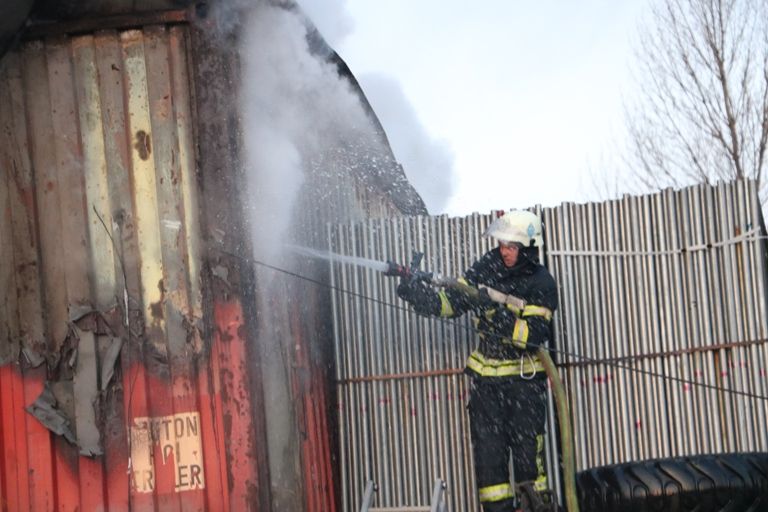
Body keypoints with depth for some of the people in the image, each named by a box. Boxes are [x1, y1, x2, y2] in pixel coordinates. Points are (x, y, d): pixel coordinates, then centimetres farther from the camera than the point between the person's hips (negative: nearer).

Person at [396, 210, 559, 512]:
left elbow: (535, 335, -21)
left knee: (527, 445, -2)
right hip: (486, 373, 3)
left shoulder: (541, 284, -12)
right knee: (487, 446, 2)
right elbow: (451, 303, 0)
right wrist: (420, 296, -18)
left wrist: (498, 315, -32)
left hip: (525, 376, -3)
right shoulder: (487, 268, -1)